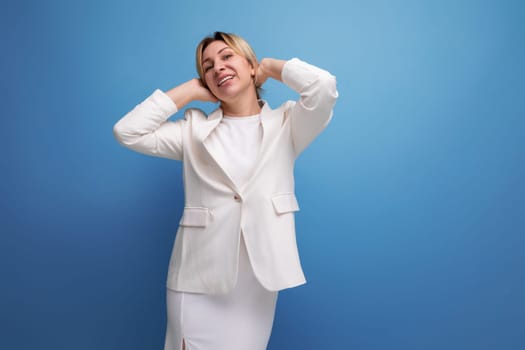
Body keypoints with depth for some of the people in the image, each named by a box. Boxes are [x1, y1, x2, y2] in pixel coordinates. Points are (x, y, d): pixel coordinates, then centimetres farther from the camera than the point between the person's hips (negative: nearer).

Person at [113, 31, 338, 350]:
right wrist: (190, 90, 4)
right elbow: (127, 132, -2)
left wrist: (270, 67, 5)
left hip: (258, 281, 0)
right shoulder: (194, 129, 7)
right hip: (198, 280, 1)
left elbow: (324, 86, -13)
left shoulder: (285, 124, 4)